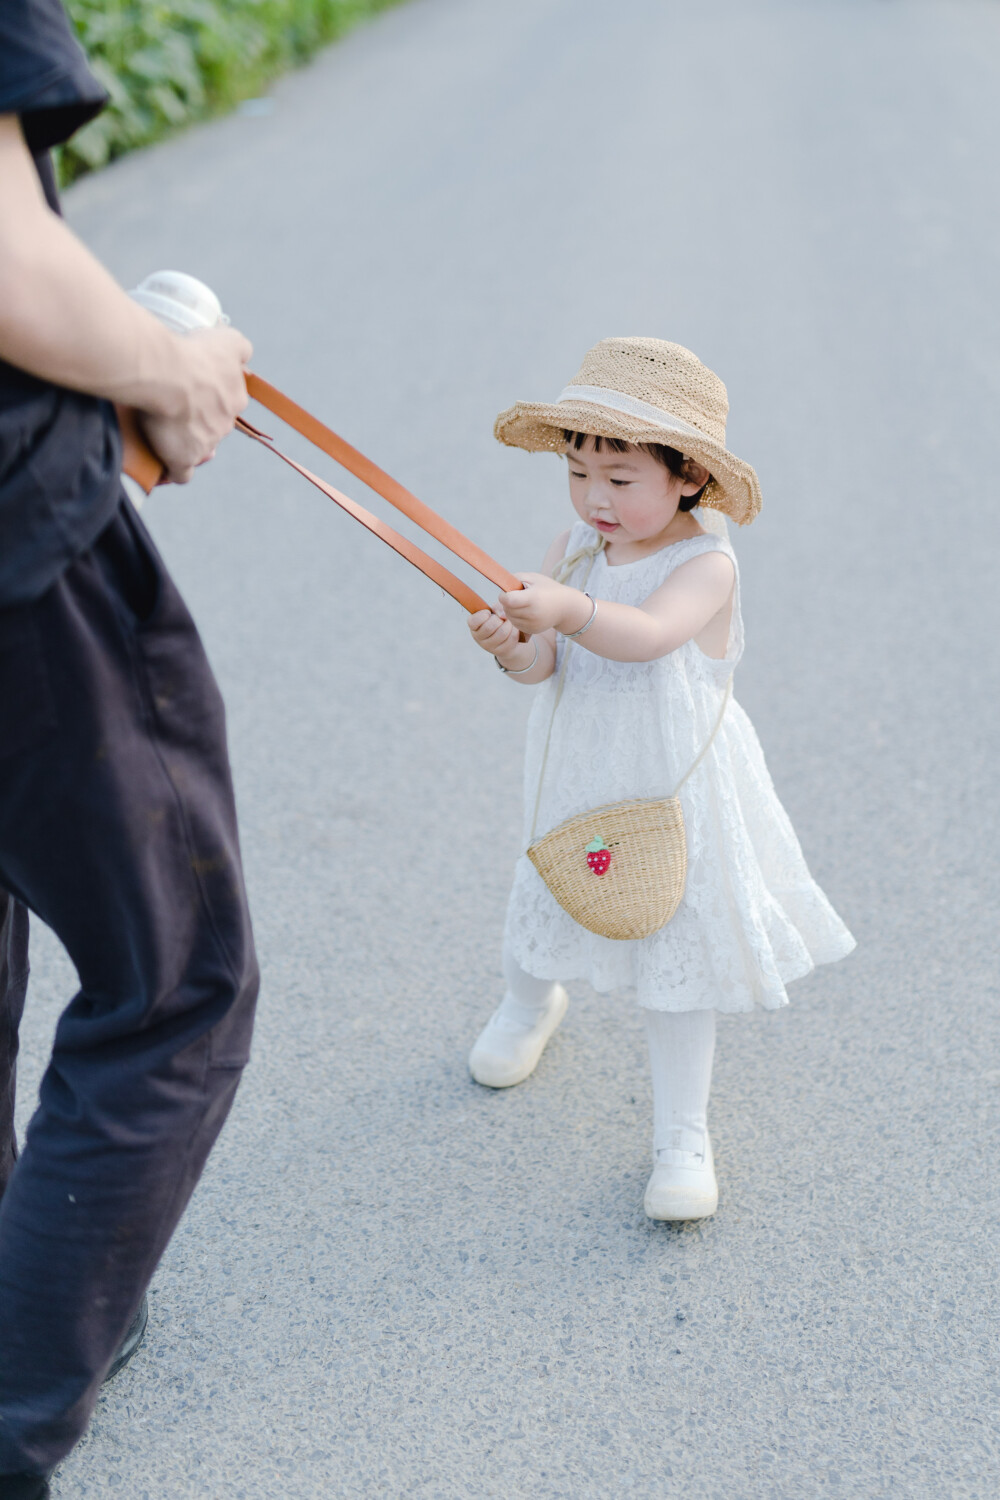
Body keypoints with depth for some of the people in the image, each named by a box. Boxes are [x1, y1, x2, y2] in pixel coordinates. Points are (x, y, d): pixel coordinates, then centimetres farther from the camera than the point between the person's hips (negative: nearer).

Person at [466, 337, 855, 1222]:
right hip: (578, 780, 5)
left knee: (678, 954, 3)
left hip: (675, 793, -5)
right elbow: (544, 662, -15)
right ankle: (531, 1003, 59)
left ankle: (682, 1132, 19)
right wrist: (513, 646, -38)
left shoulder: (706, 563, -21)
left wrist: (568, 609, -58)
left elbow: (645, 636, -41)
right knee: (545, 907, 24)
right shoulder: (574, 549, -6)